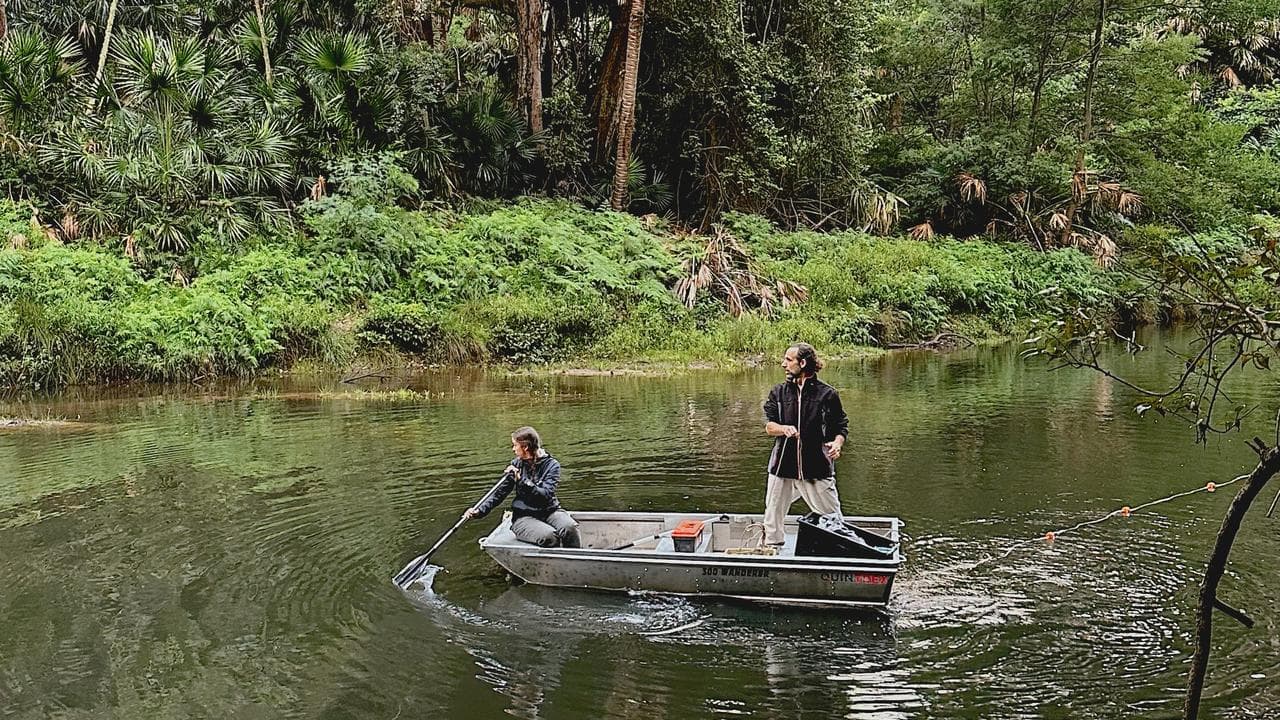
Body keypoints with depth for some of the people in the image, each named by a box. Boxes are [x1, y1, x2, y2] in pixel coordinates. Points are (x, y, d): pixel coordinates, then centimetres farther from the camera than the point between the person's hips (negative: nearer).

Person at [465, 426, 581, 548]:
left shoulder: (551, 465, -4)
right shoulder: (516, 465, 3)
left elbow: (546, 495, -16)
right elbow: (499, 493, 4)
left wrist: (522, 480, -24)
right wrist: (479, 510, -10)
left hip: (549, 511, 0)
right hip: (524, 517, 0)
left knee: (569, 527, -31)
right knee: (549, 536, -31)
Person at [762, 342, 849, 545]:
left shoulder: (827, 394, -1)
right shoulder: (778, 392, 7)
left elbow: (841, 427, 3)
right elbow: (768, 425, 2)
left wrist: (837, 443, -18)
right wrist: (785, 429, -20)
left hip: (817, 468, -3)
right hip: (783, 466, 3)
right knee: (772, 519, 10)